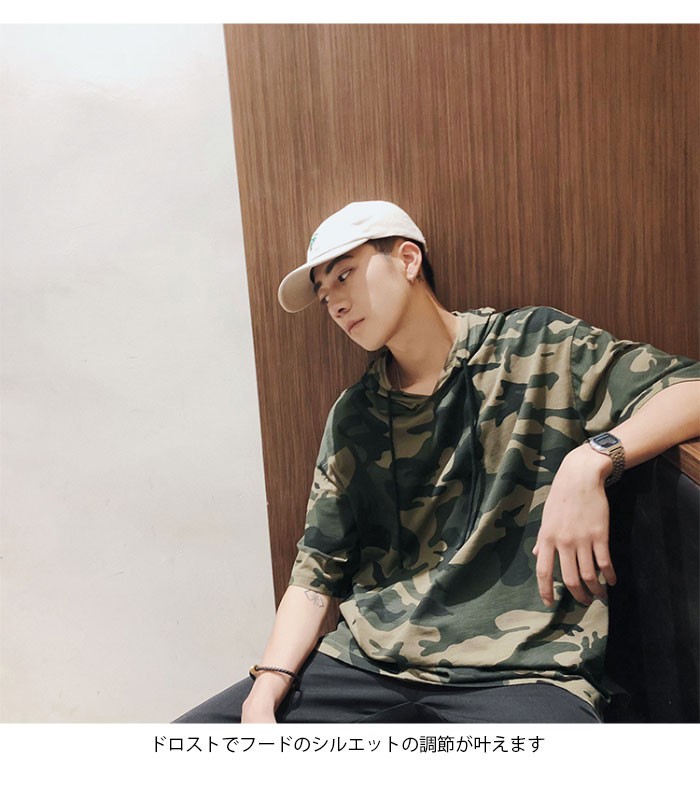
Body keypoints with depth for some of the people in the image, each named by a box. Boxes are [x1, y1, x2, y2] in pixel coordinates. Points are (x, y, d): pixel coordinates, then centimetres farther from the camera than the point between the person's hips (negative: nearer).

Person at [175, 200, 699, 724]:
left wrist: (592, 459, -24)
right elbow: (317, 573, 11)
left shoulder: (535, 348, 1)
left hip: (521, 675, -3)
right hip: (369, 665, 5)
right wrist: (266, 691, -4)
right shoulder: (353, 419, 12)